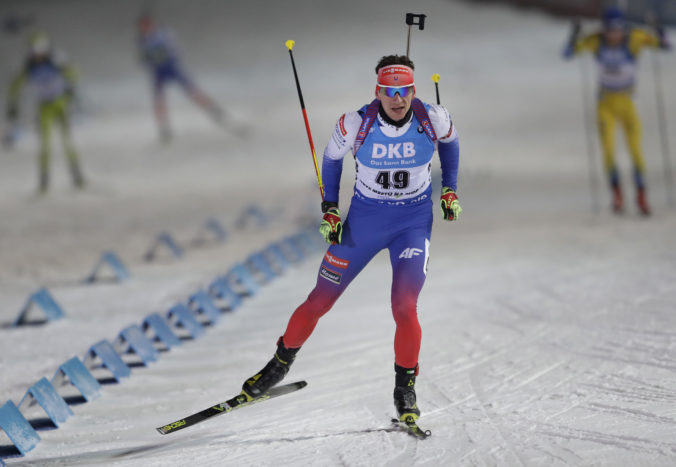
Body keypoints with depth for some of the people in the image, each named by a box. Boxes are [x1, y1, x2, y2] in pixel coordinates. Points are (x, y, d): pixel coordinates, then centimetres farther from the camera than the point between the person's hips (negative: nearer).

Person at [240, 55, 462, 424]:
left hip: (414, 221, 0)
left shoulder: (432, 120, -17)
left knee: (404, 307, -17)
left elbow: (450, 141, 8)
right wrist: (329, 209, -1)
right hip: (363, 219, 1)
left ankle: (405, 388, 3)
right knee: (320, 300, 5)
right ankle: (282, 362, 30)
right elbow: (331, 157, 2)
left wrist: (449, 190, 4)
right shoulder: (356, 124, -20)